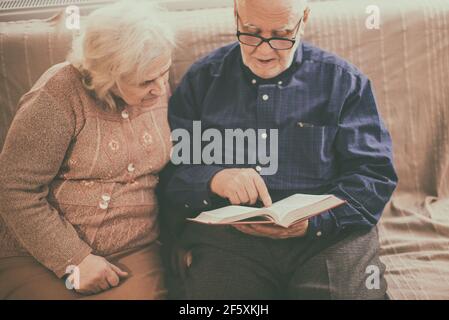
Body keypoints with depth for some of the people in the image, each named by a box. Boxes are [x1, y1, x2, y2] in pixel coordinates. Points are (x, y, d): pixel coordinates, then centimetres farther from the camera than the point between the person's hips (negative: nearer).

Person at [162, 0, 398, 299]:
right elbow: (167, 168, 5)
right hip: (223, 235, -1)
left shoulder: (344, 81, 10)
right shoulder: (202, 79, 12)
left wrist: (315, 221, -14)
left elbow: (375, 173, 3)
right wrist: (213, 179, -17)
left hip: (328, 233, 2)